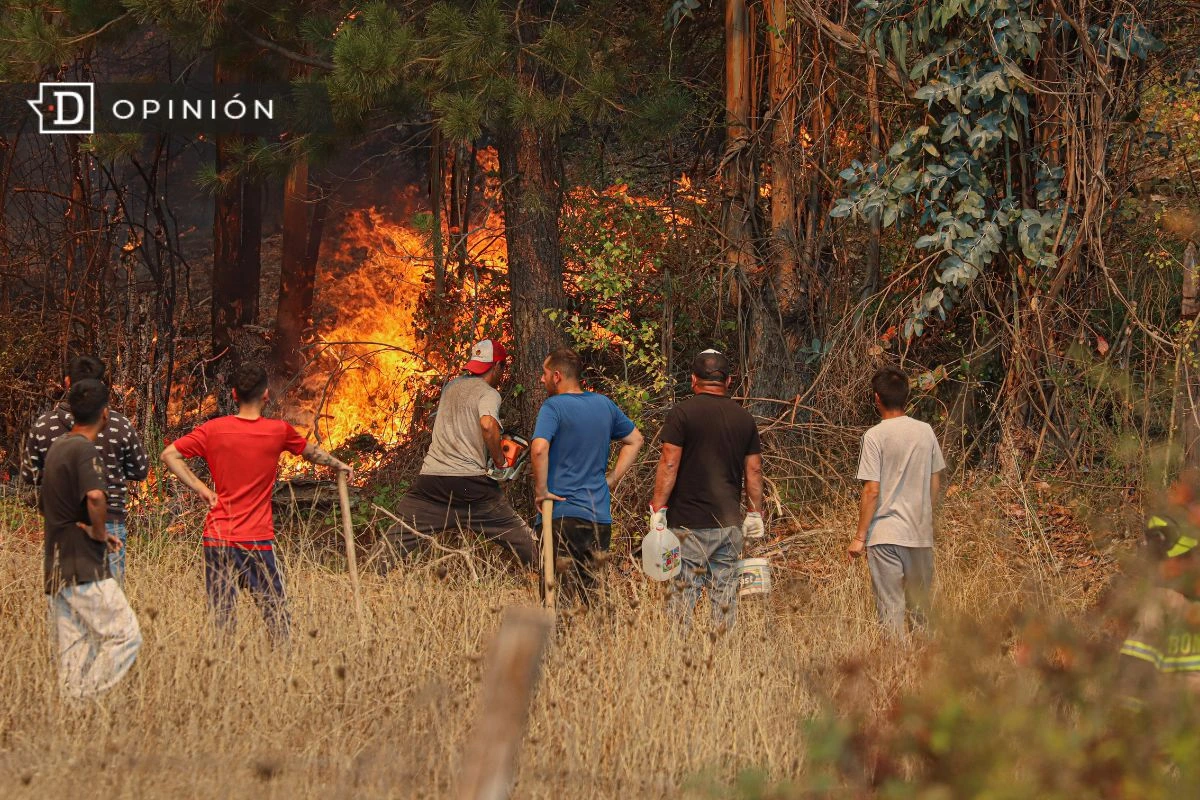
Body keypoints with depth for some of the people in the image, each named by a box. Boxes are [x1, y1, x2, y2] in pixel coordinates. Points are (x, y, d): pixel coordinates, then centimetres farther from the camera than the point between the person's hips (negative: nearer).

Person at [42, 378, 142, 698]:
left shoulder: (56, 447, 15)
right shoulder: (85, 450, -14)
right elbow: (96, 497, -32)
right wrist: (99, 532, -14)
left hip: (57, 567, 9)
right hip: (84, 567, -9)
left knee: (74, 648, 10)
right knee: (126, 636, -6)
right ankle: (89, 700, -13)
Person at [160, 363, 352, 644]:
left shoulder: (214, 429, -1)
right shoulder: (279, 431, 0)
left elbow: (169, 455, -3)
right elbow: (311, 452, 19)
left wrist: (201, 488, 1)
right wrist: (339, 465, 38)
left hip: (218, 537, 1)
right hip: (257, 540, -1)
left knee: (221, 616, 3)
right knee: (276, 613, 6)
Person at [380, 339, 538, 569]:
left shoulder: (451, 387, 17)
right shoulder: (488, 393, -2)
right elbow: (488, 424, -22)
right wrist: (500, 460, -9)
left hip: (431, 479, 4)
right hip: (470, 482, -4)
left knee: (396, 542, 7)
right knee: (521, 539, 7)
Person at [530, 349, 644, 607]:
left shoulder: (554, 407, -9)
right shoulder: (604, 404, 12)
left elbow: (539, 449, -26)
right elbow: (635, 440, 25)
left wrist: (541, 491, -13)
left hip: (562, 513, -6)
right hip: (601, 515, 6)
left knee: (565, 598, -4)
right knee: (589, 593, 11)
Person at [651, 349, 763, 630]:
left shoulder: (682, 414, -5)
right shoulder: (744, 418, 9)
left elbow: (669, 464, -11)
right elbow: (753, 470, 11)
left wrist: (658, 509, -7)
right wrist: (755, 514, 19)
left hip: (689, 523, -4)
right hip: (729, 522, 4)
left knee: (684, 591, -3)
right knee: (725, 595, 7)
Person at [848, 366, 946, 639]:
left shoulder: (875, 436, -10)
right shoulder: (926, 432, 5)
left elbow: (872, 491, -12)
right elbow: (936, 484, 11)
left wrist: (860, 537, -6)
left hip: (885, 535, -5)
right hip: (921, 534, 5)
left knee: (891, 607, -2)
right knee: (922, 608, 15)